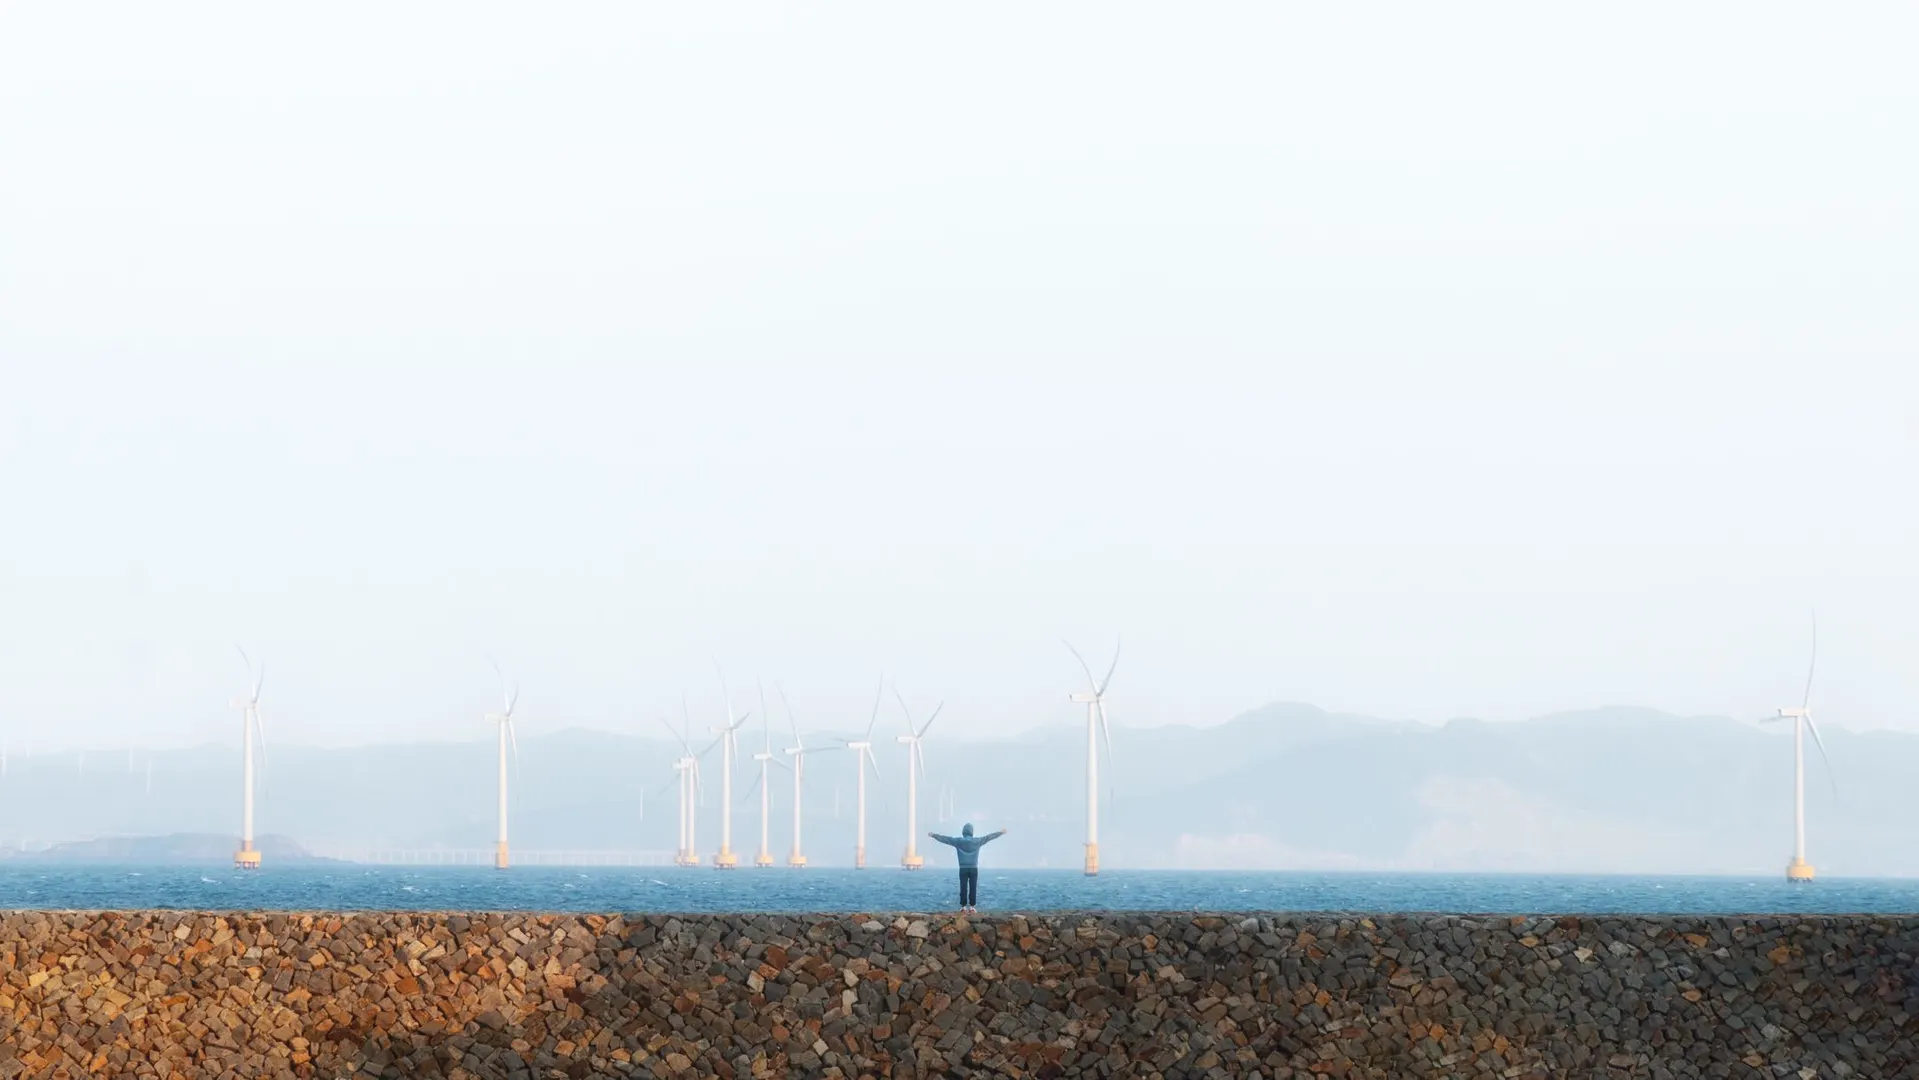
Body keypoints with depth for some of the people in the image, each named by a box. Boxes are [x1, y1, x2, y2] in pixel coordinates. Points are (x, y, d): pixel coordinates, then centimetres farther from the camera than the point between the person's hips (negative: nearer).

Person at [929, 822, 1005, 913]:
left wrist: (933, 835, 19)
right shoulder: (977, 841, 0)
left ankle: (963, 906, -1)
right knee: (973, 888, 2)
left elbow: (945, 839, 6)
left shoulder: (958, 841, -2)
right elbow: (989, 837, 11)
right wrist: (1000, 833, 25)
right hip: (973, 868, 0)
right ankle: (972, 906, -1)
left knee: (963, 888, 2)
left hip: (963, 869, 0)